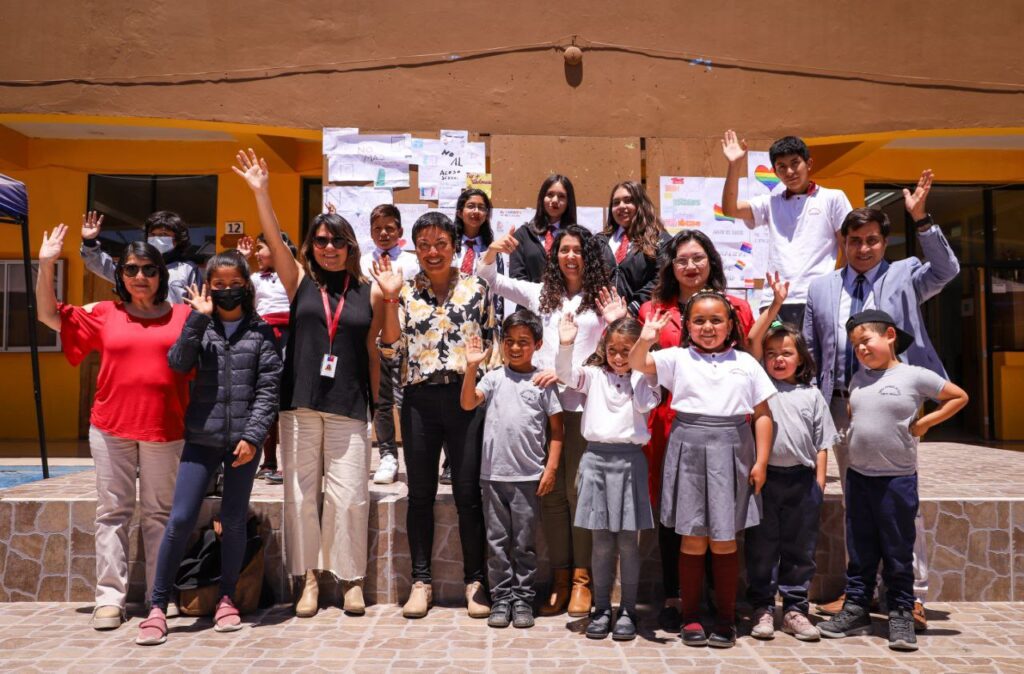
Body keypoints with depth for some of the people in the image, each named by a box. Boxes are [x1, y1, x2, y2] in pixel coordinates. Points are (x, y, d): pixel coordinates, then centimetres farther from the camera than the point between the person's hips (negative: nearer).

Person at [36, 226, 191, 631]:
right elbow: (49, 315, 9)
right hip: (111, 429, 1)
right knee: (113, 512, 5)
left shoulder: (184, 316, 5)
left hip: (165, 430, -1)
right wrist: (46, 265, 0)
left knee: (160, 513, 6)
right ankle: (110, 597, 10)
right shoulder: (104, 314, 8)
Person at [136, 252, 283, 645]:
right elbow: (178, 364, -10)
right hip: (202, 437, 1)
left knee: (234, 520, 8)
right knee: (180, 519, -2)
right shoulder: (199, 326, 8)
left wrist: (253, 435, -11)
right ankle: (157, 606, 9)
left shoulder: (261, 332, 3)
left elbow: (268, 389, -2)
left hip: (244, 440, -1)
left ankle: (226, 598, 25)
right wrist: (199, 317, -14)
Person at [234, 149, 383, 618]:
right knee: (301, 493, 5)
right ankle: (308, 578, 18)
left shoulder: (369, 293, 6)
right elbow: (275, 240, -4)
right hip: (299, 404, 1)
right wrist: (260, 192, -14)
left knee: (348, 495, -1)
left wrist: (378, 403, 7)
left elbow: (372, 352, 10)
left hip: (349, 408, -1)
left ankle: (351, 578, 14)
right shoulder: (300, 281, 8)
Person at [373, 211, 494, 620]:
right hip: (420, 400, 2)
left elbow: (493, 345, 8)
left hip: (467, 398, -1)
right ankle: (421, 581, 18)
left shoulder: (477, 290, 5)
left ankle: (475, 581, 14)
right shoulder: (405, 292, 8)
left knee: (468, 493, 2)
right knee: (420, 493, 8)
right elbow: (391, 350, 0)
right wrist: (390, 298, -6)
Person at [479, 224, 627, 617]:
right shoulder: (541, 294, 14)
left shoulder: (602, 301, 4)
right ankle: (560, 578, 15)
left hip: (584, 405, -3)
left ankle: (582, 580, 11)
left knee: (579, 492, -2)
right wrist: (493, 251, -5)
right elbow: (489, 279, 13)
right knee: (551, 493, 6)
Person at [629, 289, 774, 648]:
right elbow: (638, 363, -8)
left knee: (724, 539, 7)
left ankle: (726, 617, 21)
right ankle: (690, 616, 18)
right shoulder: (678, 358, 5)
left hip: (731, 451, 1)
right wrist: (646, 339, -28)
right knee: (693, 538, 5)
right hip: (688, 450, -1)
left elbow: (762, 414, 8)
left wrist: (761, 461, 2)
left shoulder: (745, 363, 8)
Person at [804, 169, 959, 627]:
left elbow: (945, 270, -18)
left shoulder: (904, 276, 3)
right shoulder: (821, 288, 10)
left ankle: (913, 597, 9)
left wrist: (921, 219, -26)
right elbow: (810, 354, 11)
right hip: (842, 405, 4)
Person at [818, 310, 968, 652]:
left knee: (898, 553, 5)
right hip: (858, 476, 5)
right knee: (859, 550, 12)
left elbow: (958, 397, 1)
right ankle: (856, 610, 21)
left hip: (897, 478, -5)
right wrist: (857, 431, 6)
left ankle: (901, 615, 16)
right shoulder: (858, 379, 9)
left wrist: (923, 423, -6)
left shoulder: (915, 376, -7)